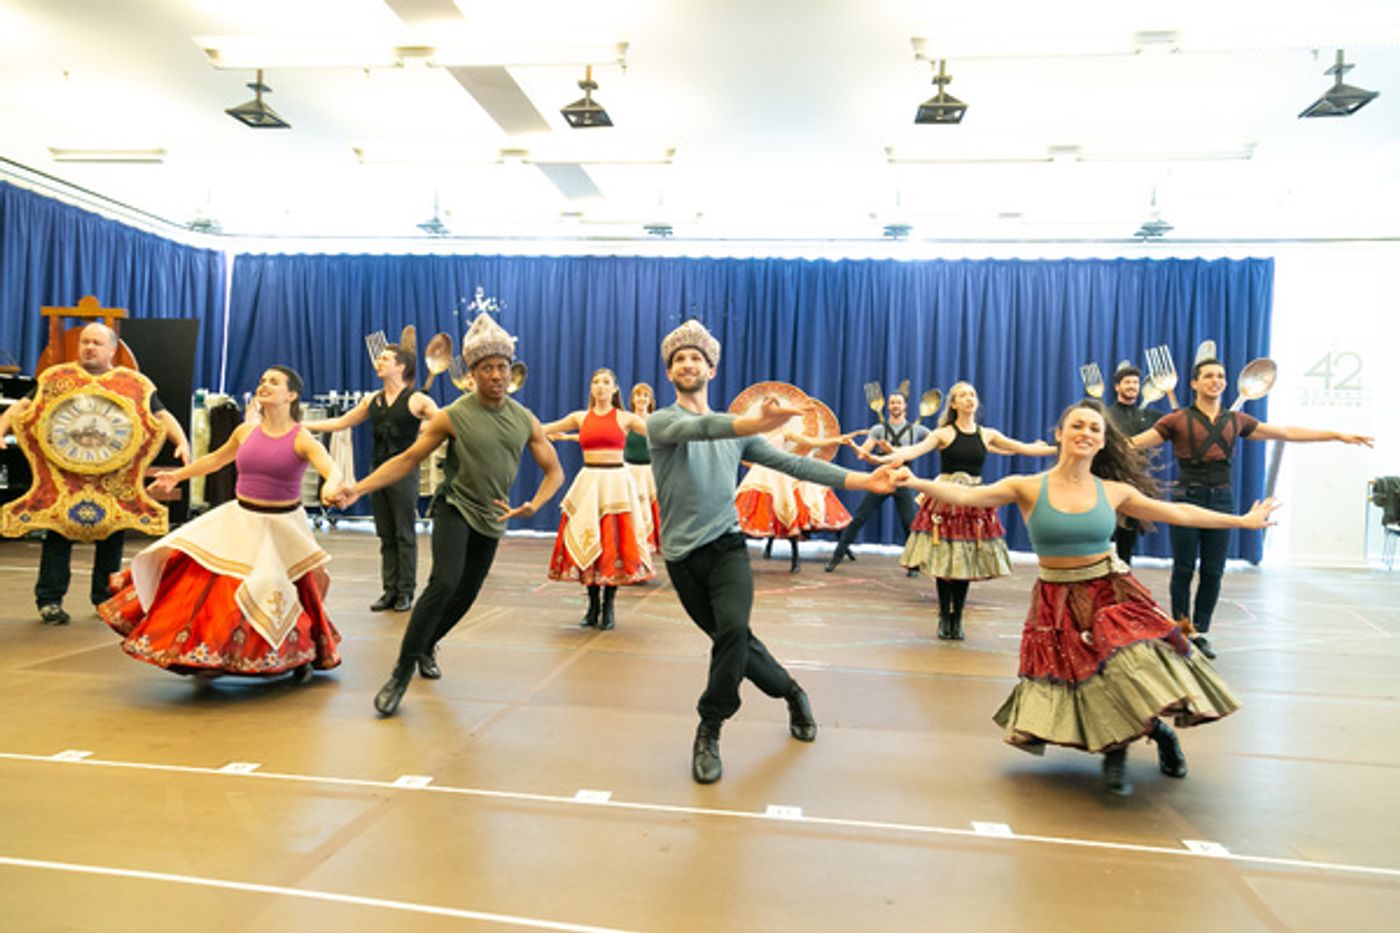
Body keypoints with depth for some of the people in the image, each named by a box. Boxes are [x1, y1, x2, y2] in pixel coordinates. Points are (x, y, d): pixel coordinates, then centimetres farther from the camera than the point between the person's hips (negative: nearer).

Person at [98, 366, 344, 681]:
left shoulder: (302, 439, -11)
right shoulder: (245, 432, 4)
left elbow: (332, 471, -26)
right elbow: (216, 459, 23)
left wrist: (330, 489, -48)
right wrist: (177, 475, 25)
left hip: (281, 526, -5)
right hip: (240, 520, 5)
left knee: (285, 595, 1)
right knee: (211, 582, 2)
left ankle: (303, 655, 24)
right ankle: (214, 655, 19)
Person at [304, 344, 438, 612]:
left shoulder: (417, 400, -5)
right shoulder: (372, 400, 12)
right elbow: (341, 423, 20)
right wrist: (302, 424, 18)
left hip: (404, 472, -5)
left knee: (404, 535, 0)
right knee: (386, 535, 9)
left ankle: (405, 592, 8)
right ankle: (390, 590, 15)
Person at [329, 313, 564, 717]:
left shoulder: (525, 420, -1)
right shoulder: (453, 416, -11)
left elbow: (554, 471, 2)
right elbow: (408, 460, -8)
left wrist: (533, 504, -17)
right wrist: (358, 489, -19)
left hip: (491, 518, 4)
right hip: (455, 508, -4)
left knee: (465, 596, 12)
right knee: (444, 583, -24)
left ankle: (426, 646, 41)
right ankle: (401, 673, -14)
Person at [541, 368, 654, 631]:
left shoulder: (625, 418, 3)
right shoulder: (580, 418, 10)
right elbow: (542, 430, 15)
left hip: (617, 483, -2)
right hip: (588, 482, 2)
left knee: (614, 543, -3)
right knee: (587, 543, 2)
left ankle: (608, 608, 9)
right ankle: (593, 606, 15)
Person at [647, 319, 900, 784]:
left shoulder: (735, 430, 10)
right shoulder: (662, 422, -3)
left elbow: (792, 463, 8)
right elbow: (698, 427, -26)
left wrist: (863, 480, 2)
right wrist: (755, 422, -44)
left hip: (727, 546, 1)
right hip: (683, 557, -1)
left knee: (733, 630, -23)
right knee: (733, 639, 7)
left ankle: (709, 733, -6)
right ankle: (792, 693, 35)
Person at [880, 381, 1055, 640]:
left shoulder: (987, 434, 8)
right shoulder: (944, 433, -3)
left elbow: (1025, 448, 13)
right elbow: (916, 449, -18)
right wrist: (885, 458, -34)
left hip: (975, 504, 3)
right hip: (945, 502, -3)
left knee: (967, 561, 4)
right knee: (943, 560, -3)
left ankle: (957, 619, 16)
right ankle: (944, 617, 12)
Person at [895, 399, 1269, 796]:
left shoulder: (1115, 491, 1)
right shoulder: (1028, 488, -8)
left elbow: (1178, 512, 12)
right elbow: (966, 495, -19)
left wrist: (1243, 520, 15)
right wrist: (917, 482, -35)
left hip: (1112, 595, 1)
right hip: (1058, 605, -1)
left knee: (1134, 668, -14)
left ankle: (1156, 728, 19)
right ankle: (1115, 746, 27)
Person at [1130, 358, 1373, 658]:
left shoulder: (1236, 420, 11)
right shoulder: (1178, 420, -1)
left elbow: (1287, 433, 15)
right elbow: (1136, 442, -7)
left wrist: (1339, 435, 14)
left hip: (1221, 497, 4)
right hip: (1188, 495, -4)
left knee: (1213, 572, 6)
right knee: (1183, 569, 1)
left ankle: (1200, 632, 18)